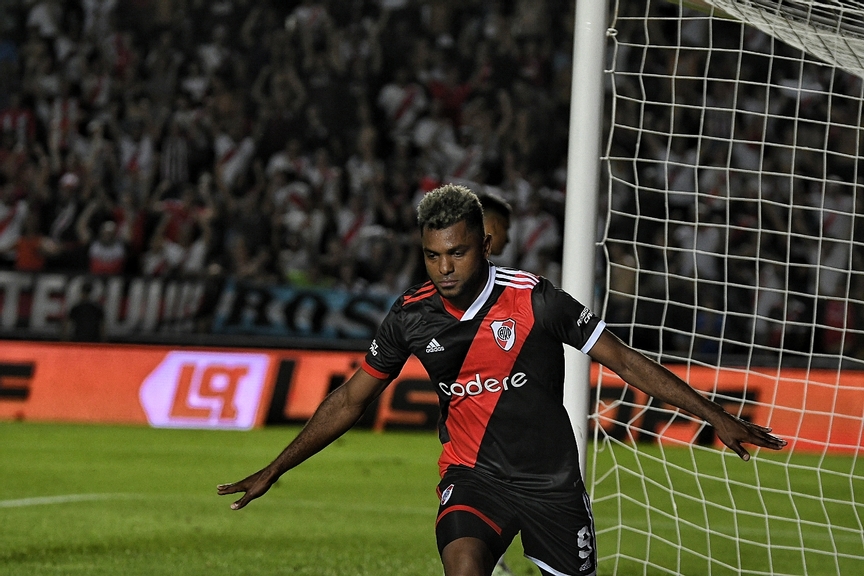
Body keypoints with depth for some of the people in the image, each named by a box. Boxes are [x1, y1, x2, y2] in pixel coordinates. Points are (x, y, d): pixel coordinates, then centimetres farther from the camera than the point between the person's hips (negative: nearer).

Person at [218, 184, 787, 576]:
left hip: (551, 481, -1)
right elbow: (349, 402, 8)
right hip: (473, 475, 1)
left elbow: (625, 362, -9)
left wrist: (718, 417, -10)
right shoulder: (412, 316, -5)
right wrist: (272, 472, 10)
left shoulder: (534, 299, -15)